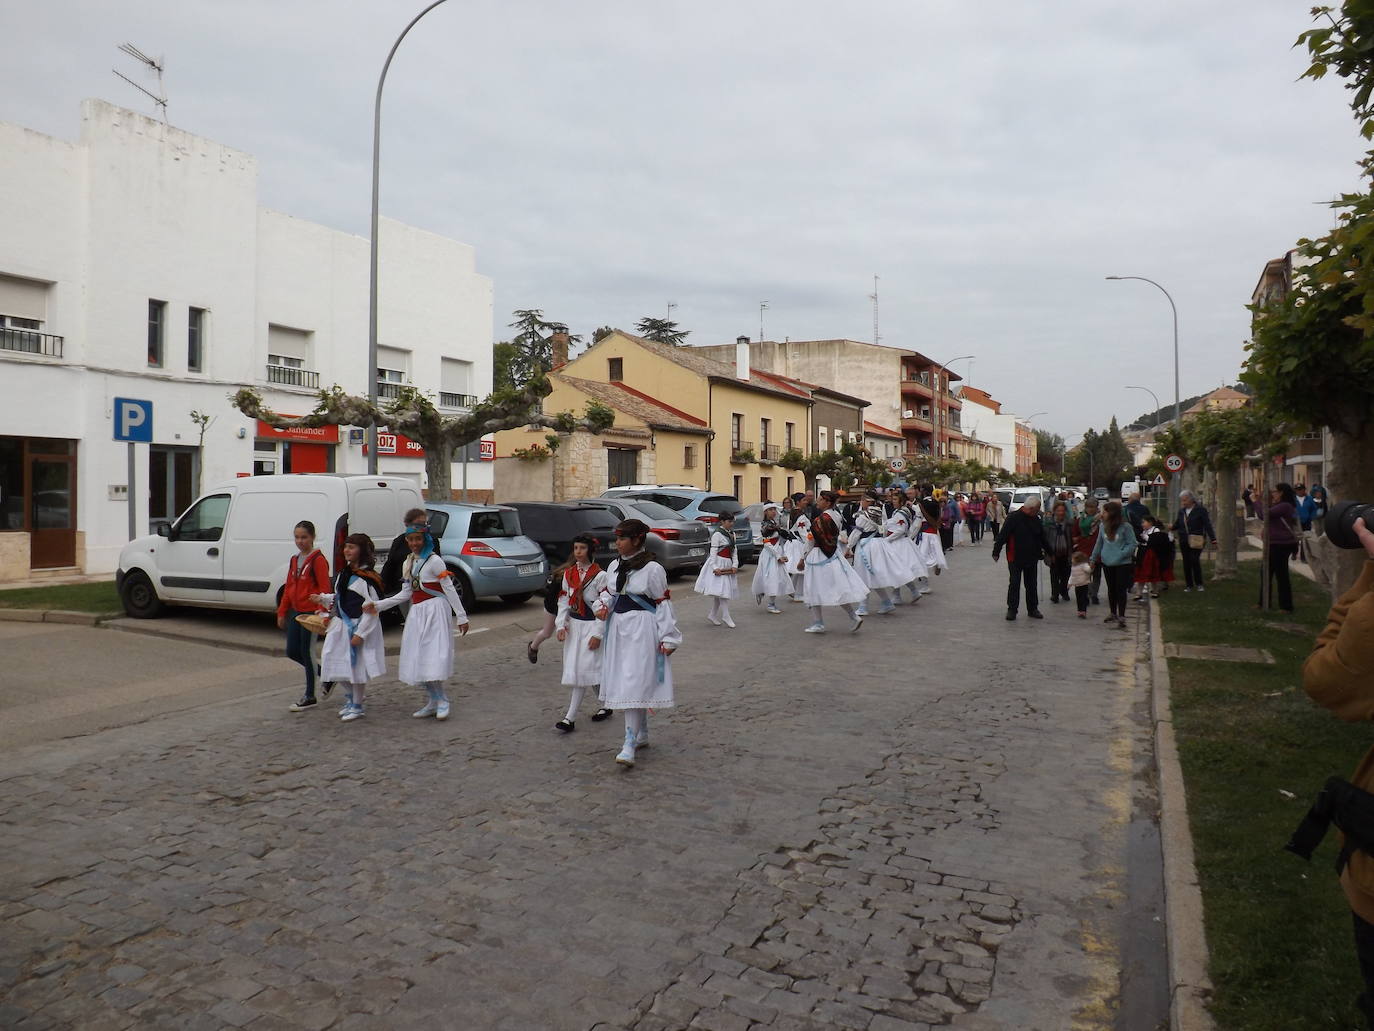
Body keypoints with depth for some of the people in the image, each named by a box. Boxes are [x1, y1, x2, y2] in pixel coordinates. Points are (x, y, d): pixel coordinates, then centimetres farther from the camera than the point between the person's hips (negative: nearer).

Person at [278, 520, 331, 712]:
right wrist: (282, 612, 16)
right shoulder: (294, 560, 12)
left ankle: (309, 696, 11)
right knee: (292, 651, 10)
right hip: (296, 611, 8)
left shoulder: (318, 560, -12)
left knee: (307, 652, -1)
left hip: (311, 613, -8)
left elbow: (325, 589, -15)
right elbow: (288, 588, 18)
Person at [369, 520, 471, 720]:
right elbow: (406, 594, 13)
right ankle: (434, 701, 16)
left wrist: (461, 617, -12)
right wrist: (378, 605, 7)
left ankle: (442, 700, 0)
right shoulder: (407, 564, 13)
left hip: (435, 612, -7)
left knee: (434, 656, -12)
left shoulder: (434, 561, -8)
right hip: (417, 613, 7)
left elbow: (449, 590, -10)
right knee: (417, 659, 6)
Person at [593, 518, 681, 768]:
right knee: (627, 685, 14)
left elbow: (663, 604, -8)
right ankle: (642, 735, 29)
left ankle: (630, 745, -11)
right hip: (618, 628, 7)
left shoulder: (652, 569, -10)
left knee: (634, 685, -12)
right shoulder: (614, 566, 8)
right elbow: (607, 593, 20)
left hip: (642, 630, -7)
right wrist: (602, 606, -3)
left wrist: (669, 637, -9)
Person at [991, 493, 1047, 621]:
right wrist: (996, 552, -15)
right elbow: (1002, 536, -14)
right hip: (1015, 558, -5)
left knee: (1032, 585, 11)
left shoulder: (1036, 519, 5)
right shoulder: (1013, 518, -14)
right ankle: (1012, 610, 7)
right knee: (1014, 584, -1)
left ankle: (1033, 609, 21)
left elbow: (1042, 537, 17)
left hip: (1032, 559, 5)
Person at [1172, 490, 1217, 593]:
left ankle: (1199, 584, 4)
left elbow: (1207, 525, -6)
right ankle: (1189, 585, 15)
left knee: (1195, 560, -12)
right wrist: (1171, 527, -11)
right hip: (1184, 541, 5)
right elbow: (1177, 524, 13)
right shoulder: (1181, 511, 11)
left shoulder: (1201, 510, -3)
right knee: (1186, 562, 6)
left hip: (1196, 541, -5)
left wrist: (1213, 540, -11)